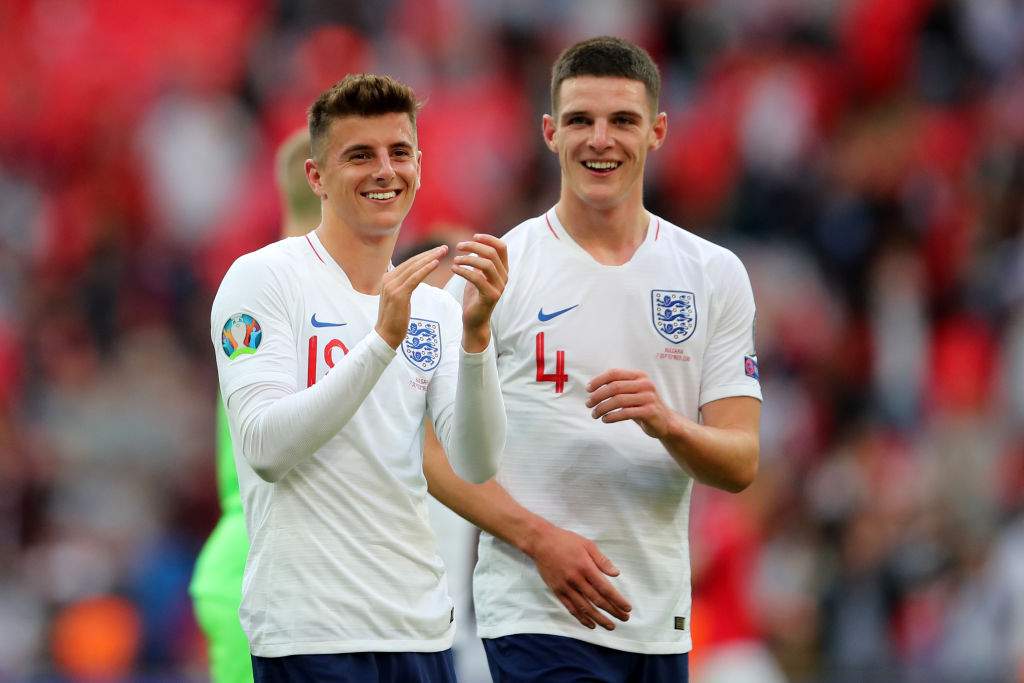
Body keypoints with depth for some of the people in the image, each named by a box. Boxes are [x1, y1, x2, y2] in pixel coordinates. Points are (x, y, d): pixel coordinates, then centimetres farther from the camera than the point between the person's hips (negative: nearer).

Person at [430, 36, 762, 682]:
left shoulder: (716, 275, 8)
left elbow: (741, 465, 3)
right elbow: (439, 451, -3)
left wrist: (667, 424, -18)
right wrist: (540, 537, -16)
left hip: (662, 622, 4)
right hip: (539, 616, -4)